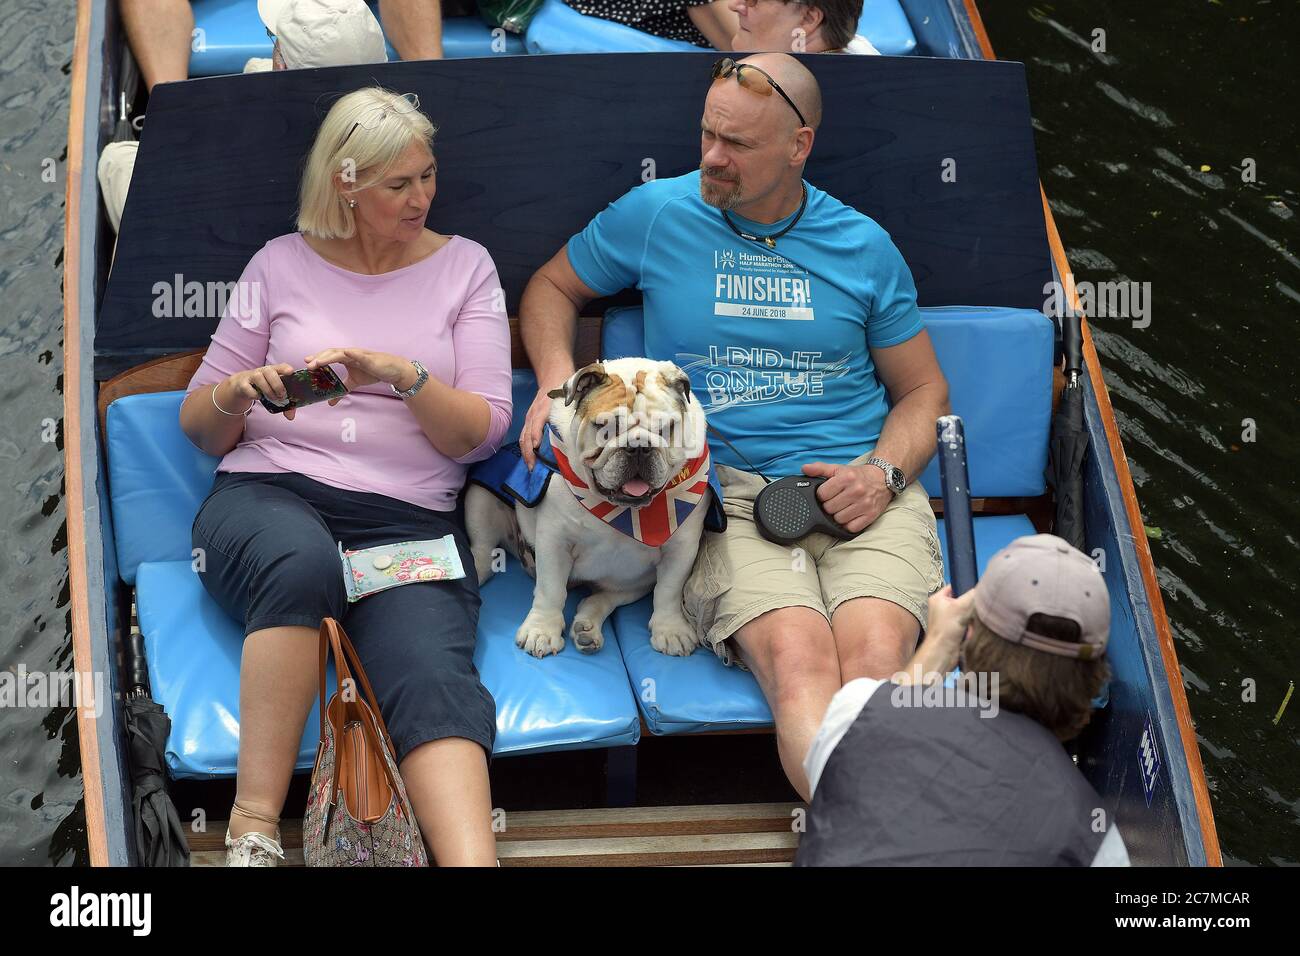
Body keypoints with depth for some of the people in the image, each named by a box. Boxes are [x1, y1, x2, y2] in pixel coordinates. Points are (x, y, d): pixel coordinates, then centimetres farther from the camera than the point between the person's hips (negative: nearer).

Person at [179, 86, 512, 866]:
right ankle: (255, 827, -32)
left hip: (409, 517, 1)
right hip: (269, 495, 0)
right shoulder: (283, 264, 14)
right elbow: (200, 426, 16)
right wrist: (238, 393, -8)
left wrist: (403, 376, -13)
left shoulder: (463, 266, 14)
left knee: (433, 673, -31)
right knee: (303, 561, -38)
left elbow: (482, 432, 5)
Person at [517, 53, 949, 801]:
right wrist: (557, 381, 5)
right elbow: (553, 288, 26)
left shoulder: (863, 246, 13)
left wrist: (884, 472, -1)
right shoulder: (658, 213, 11)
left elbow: (923, 388, 20)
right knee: (797, 660, -33)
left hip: (860, 486, 1)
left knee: (876, 659, -32)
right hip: (727, 490, -1)